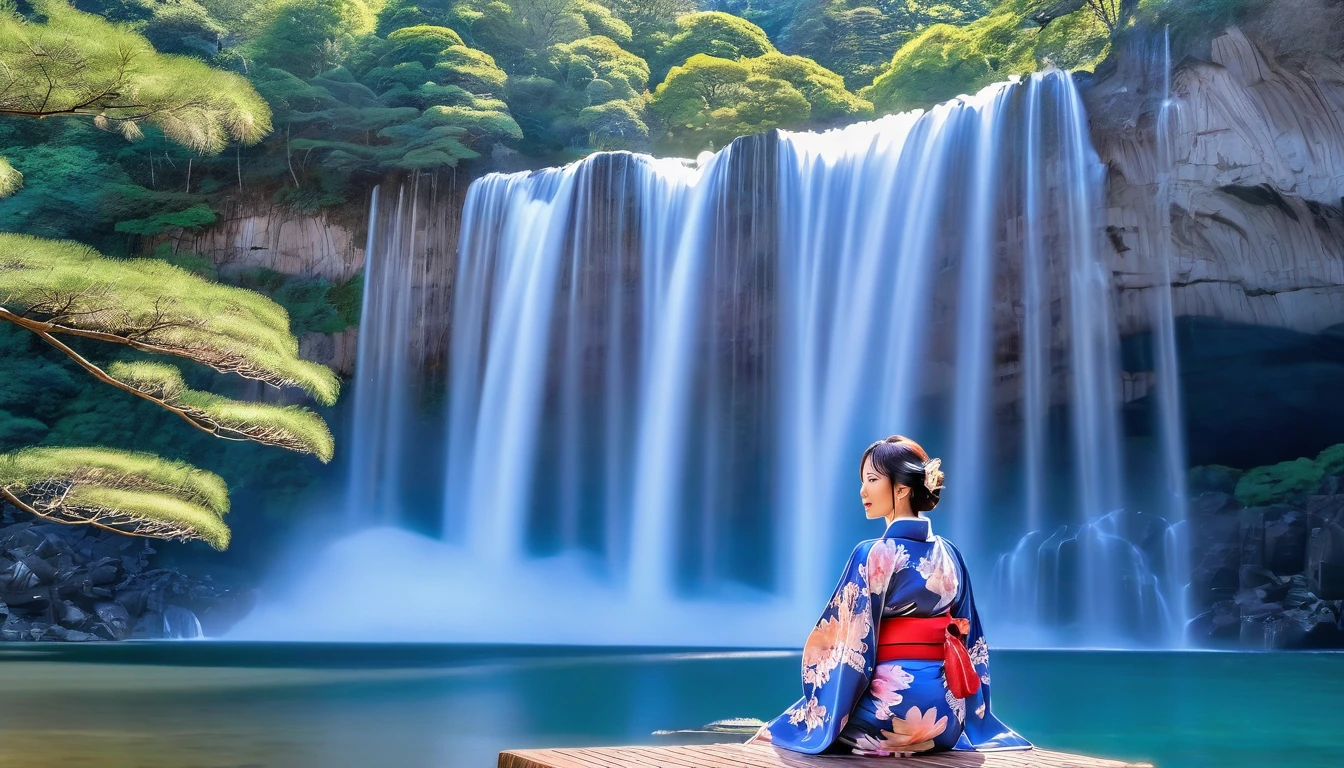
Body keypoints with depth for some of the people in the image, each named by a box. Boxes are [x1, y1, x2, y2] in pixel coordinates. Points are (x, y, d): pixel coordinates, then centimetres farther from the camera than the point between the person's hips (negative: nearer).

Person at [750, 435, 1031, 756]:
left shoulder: (873, 554, -13)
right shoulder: (949, 554, 7)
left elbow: (847, 644, -12)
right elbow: (971, 642, 13)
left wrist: (820, 716, -3)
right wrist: (970, 718, 22)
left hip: (894, 705, -7)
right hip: (949, 714, 8)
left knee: (794, 725, 15)